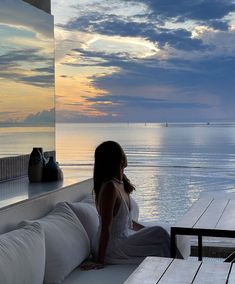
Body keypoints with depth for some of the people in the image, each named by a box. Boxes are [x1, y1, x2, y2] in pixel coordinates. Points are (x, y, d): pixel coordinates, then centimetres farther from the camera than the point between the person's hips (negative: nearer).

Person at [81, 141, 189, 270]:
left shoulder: (121, 183, 5)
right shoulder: (110, 187, -24)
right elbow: (105, 228, -24)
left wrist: (148, 230, 15)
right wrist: (100, 261, -22)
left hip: (124, 237, 9)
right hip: (111, 248, -9)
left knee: (159, 233, 0)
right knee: (159, 233, -10)